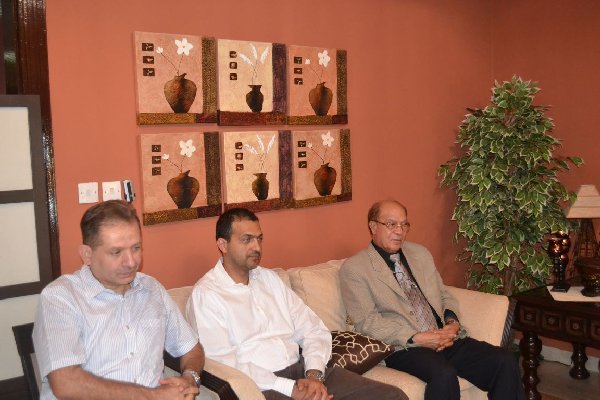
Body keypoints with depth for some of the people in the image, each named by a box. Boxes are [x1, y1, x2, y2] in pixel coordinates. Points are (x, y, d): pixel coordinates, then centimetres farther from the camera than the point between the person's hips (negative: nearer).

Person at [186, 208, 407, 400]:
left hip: (303, 370, 6)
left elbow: (314, 330, 12)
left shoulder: (269, 278, 15)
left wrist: (314, 374, -7)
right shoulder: (206, 294, -3)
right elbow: (223, 363, -13)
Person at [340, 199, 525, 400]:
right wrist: (416, 338, -16)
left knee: (506, 362, -15)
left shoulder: (421, 253, 17)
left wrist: (452, 323, -1)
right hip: (403, 347, -5)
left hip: (445, 339, 6)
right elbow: (367, 322, -9)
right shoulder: (353, 268, -2)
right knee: (444, 374, -34)